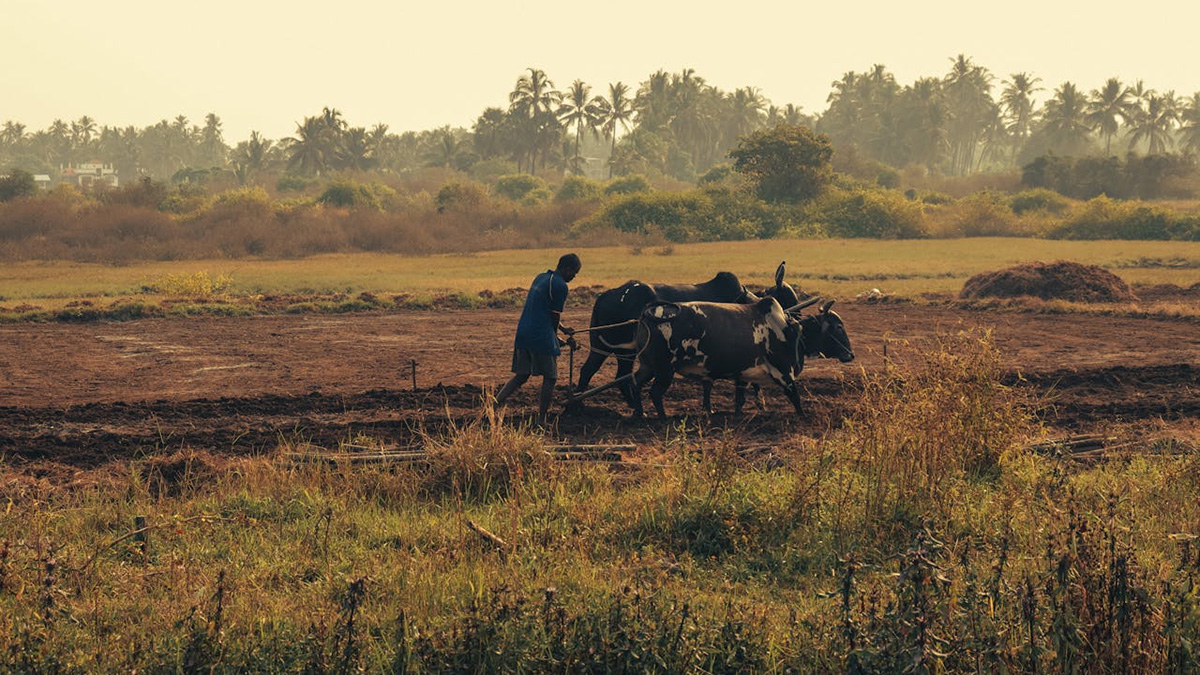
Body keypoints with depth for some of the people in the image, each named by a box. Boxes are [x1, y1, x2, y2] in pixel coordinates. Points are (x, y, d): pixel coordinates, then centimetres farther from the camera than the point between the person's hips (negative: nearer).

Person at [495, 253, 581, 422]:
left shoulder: (540, 278, 18)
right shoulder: (560, 286, -10)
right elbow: (555, 316, -5)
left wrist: (563, 329, 29)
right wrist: (556, 340, 11)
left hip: (522, 335, 8)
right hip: (542, 337, -8)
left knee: (521, 376, 15)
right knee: (550, 378, 3)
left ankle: (496, 403, 1)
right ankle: (541, 420, 4)